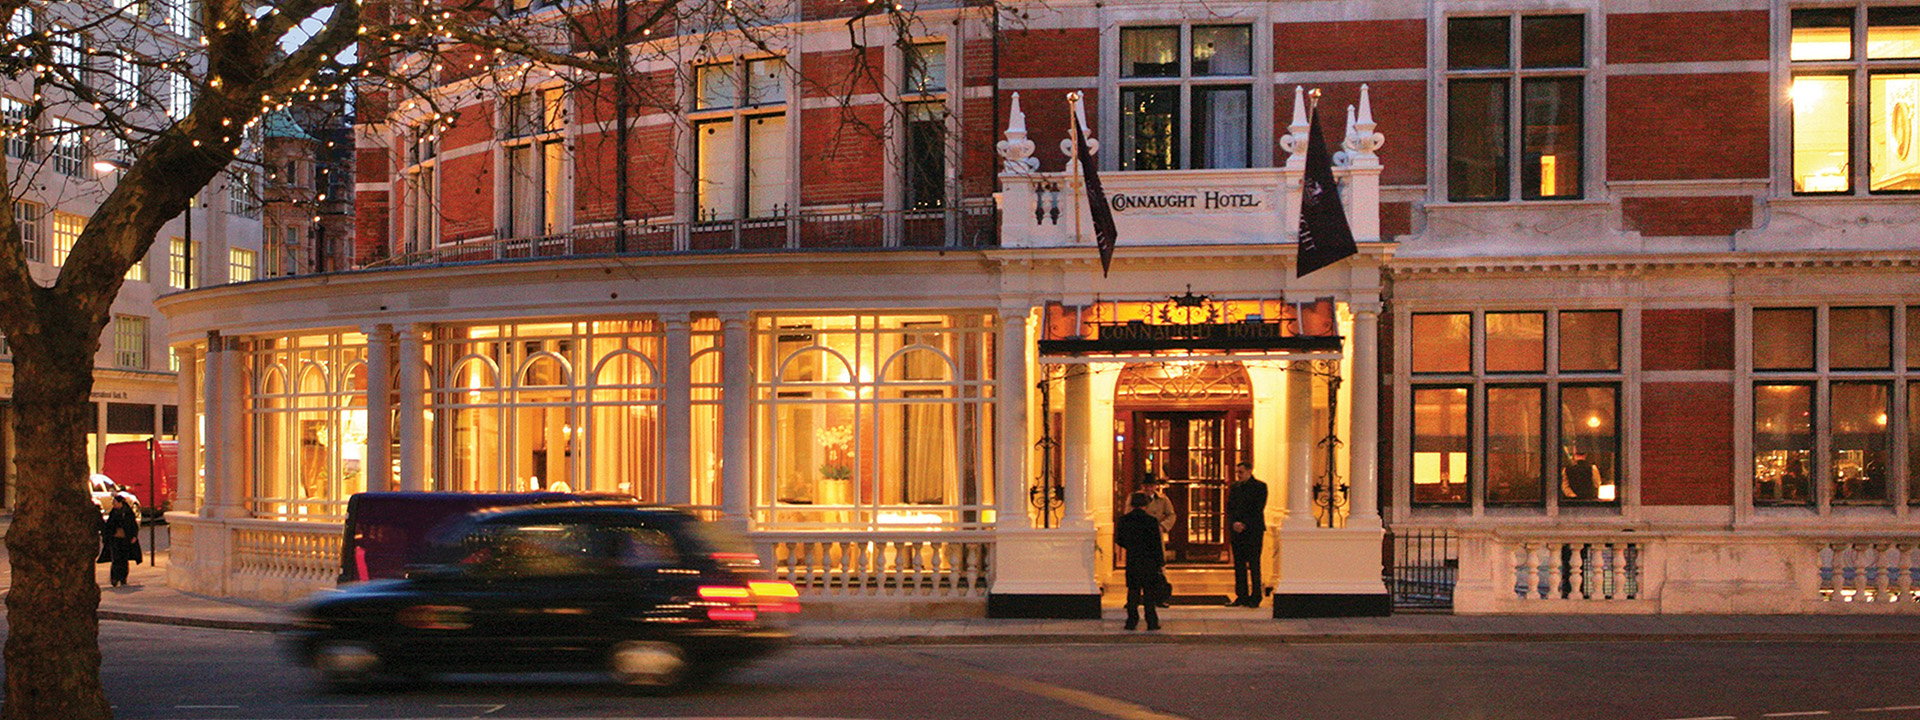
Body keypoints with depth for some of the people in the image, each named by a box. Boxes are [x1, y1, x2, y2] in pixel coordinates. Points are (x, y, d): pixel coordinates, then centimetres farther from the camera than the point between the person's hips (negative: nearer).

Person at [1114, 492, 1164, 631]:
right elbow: (1156, 544, -9)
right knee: (1150, 592, 5)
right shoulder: (1151, 521, -10)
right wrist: (1161, 564, -2)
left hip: (1131, 561, 2)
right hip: (1149, 561, -2)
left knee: (1133, 590, 10)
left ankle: (1132, 621, 6)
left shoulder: (1124, 520, -2)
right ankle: (1152, 622, 4)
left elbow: (1119, 540, 7)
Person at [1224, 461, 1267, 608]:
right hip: (1236, 530, 5)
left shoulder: (1260, 487, -1)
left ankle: (1255, 597, -4)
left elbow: (1258, 509, -7)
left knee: (1254, 565, -6)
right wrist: (1234, 523, -6)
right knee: (1239, 565, 4)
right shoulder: (1234, 487, 15)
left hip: (1253, 530, -5)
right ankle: (1242, 597, 7)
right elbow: (1229, 508, 11)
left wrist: (1244, 524, -13)